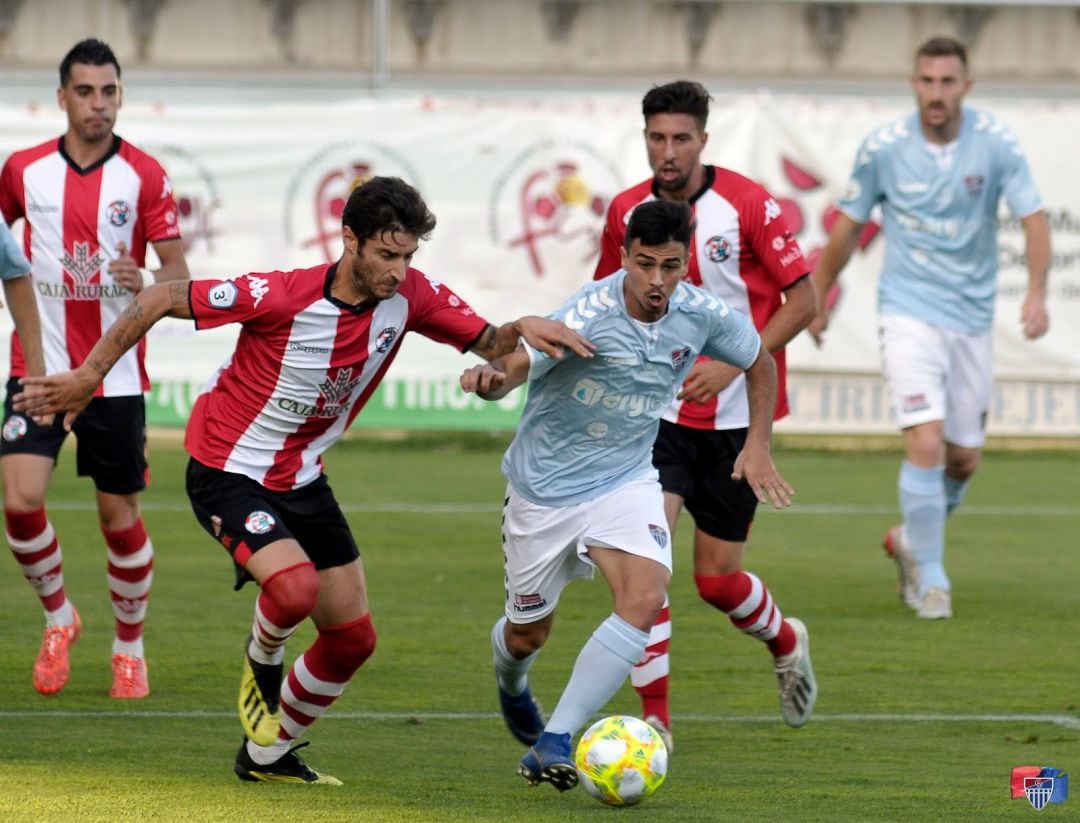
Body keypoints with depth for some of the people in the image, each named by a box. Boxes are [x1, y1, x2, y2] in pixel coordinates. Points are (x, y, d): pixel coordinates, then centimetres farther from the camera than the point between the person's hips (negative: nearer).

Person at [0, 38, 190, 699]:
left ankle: (130, 647, 25)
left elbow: (178, 274, -6)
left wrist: (148, 285, -27)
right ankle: (58, 616, 10)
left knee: (121, 518, 4)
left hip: (116, 375, -1)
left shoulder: (144, 175, -4)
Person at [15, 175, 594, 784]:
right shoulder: (280, 296, -27)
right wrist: (90, 375, -14)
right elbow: (161, 300, -18)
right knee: (295, 588, -31)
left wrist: (521, 329, -25)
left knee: (353, 638, 7)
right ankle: (263, 664, 5)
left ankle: (268, 755, 29)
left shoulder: (410, 295, -11)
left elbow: (488, 344, -1)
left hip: (303, 479, 7)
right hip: (227, 474, -6)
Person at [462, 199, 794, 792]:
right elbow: (517, 364, -38)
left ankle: (554, 745, -23)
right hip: (545, 486, -3)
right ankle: (511, 685, 53)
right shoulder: (590, 315, -27)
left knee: (645, 597, -25)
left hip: (626, 482, 3)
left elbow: (759, 363, 9)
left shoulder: (702, 316, -12)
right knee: (527, 635, 12)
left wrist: (757, 445, 2)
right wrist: (490, 378, -61)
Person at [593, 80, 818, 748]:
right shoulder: (627, 211, 0)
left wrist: (735, 363, -21)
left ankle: (784, 640, 39)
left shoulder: (749, 205, -12)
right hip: (660, 411, 3)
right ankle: (655, 716, -10)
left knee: (717, 579, 3)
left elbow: (803, 300, -10)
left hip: (737, 417, -2)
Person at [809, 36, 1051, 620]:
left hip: (971, 319, 2)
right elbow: (848, 226, 7)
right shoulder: (883, 149, -7)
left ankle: (910, 540, 36)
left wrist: (1036, 293, -25)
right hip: (909, 313, -2)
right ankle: (931, 578, -5)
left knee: (964, 459, 9)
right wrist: (819, 298, 16)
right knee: (926, 444, -17)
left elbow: (1032, 218, -8)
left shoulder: (995, 144, -7)